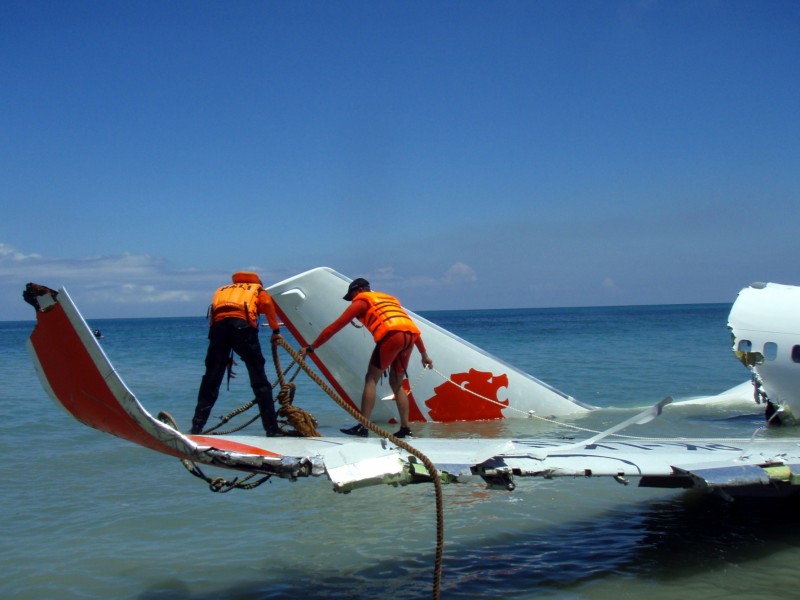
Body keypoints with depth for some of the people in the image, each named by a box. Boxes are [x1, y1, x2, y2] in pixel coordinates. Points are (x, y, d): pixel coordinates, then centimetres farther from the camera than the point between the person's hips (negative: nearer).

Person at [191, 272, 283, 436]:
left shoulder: (221, 290, 39)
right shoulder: (258, 290, 29)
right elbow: (267, 304, 4)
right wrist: (275, 330, 10)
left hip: (218, 325, 3)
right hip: (242, 325, -3)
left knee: (210, 380, 11)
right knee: (259, 379, 1)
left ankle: (197, 427, 9)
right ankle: (272, 429, -1)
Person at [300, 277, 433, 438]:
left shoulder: (362, 300, 17)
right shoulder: (390, 298, 35)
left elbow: (336, 326, 13)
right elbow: (411, 326, 32)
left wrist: (311, 347, 16)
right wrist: (424, 354, 34)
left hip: (392, 335, -6)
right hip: (410, 336, 7)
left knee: (371, 379, 2)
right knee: (396, 384, 18)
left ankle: (362, 427, -7)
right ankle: (405, 429, 13)